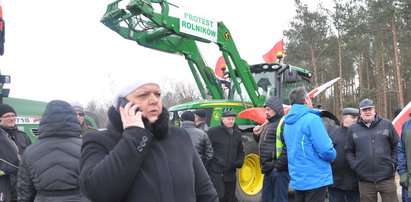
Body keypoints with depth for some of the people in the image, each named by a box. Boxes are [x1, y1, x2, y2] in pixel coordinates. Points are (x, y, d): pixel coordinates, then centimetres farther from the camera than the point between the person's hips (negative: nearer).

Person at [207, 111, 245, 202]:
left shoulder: (237, 133, 13)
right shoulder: (213, 131, -6)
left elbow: (240, 151, 24)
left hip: (230, 173, 6)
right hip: (216, 172, -6)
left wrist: (239, 162, 6)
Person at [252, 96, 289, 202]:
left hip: (278, 170, -9)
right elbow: (264, 143, 27)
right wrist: (257, 135, 8)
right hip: (269, 170, 9)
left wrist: (278, 165, -22)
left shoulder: (284, 123, -13)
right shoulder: (268, 125, 17)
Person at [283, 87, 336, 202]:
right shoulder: (312, 119, -16)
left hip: (297, 179, 8)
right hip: (315, 179, -8)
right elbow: (325, 150, -21)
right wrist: (332, 156, 2)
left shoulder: (288, 124, 9)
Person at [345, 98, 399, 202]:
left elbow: (396, 146, 10)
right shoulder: (353, 129, 7)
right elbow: (349, 151, 10)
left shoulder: (386, 124, 6)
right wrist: (355, 166, -1)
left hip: (387, 177, 0)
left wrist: (393, 162, 1)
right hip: (364, 179, 1)